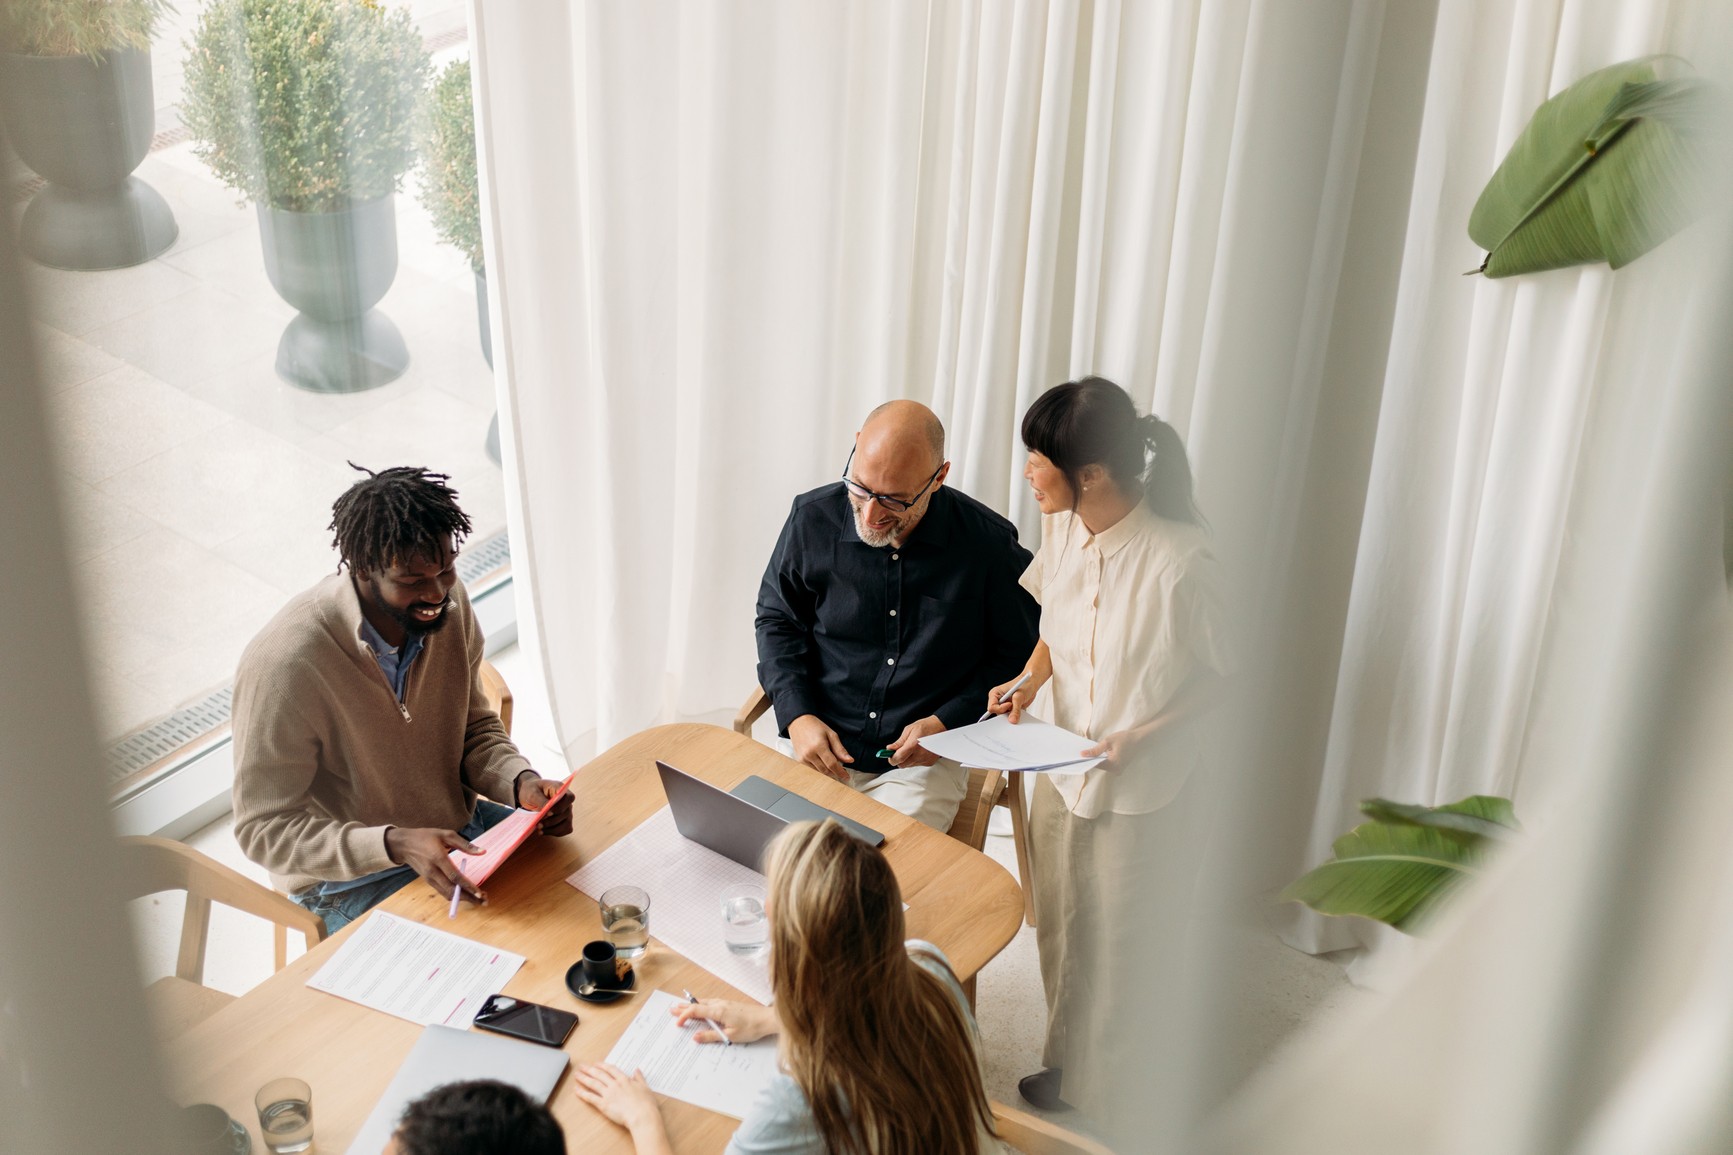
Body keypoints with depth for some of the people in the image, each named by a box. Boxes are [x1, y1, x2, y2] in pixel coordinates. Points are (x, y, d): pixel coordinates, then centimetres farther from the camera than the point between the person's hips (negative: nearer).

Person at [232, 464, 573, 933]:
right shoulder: (284, 664, -28)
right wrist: (397, 844, -34)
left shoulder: (448, 601, -9)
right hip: (351, 877, -6)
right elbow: (265, 830, -21)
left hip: (459, 827, 6)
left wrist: (521, 781, -16)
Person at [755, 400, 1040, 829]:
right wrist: (798, 717, -3)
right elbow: (778, 620, 11)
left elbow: (1018, 654, 4)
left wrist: (946, 723, -8)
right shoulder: (814, 518, -2)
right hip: (815, 744, 2)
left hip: (923, 763, -2)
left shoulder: (989, 543, -8)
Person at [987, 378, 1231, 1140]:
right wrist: (1028, 681, -8)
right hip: (1062, 773, 6)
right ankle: (1067, 1070, 50)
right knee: (1059, 933, 24)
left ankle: (1116, 1106, 36)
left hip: (1140, 797, -6)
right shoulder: (1063, 530, -10)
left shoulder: (1178, 562, -28)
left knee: (1119, 958, 11)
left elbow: (1218, 676, -14)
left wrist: (1142, 734, -25)